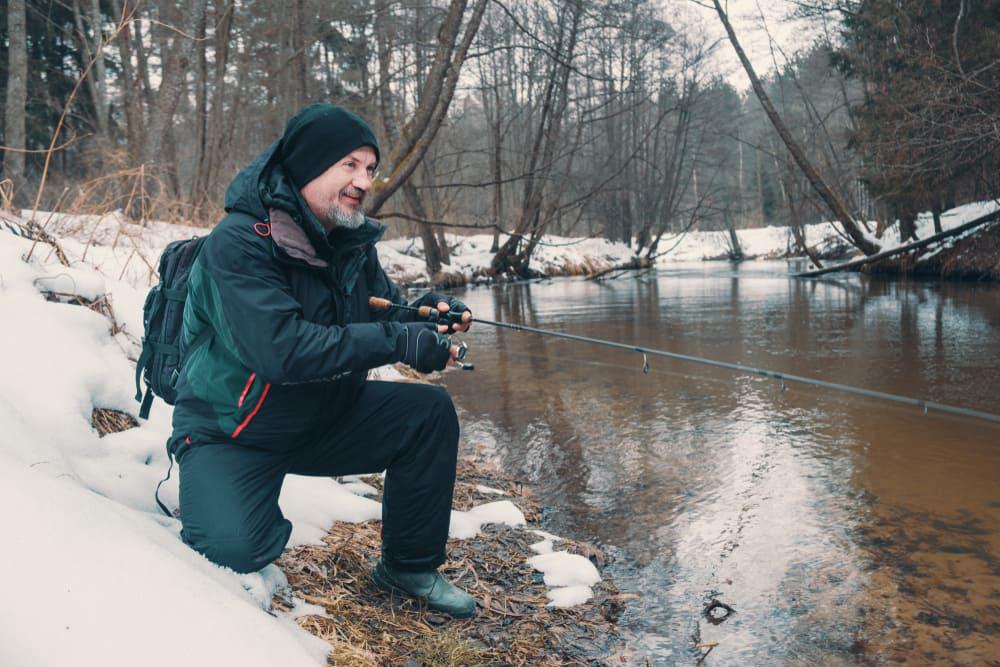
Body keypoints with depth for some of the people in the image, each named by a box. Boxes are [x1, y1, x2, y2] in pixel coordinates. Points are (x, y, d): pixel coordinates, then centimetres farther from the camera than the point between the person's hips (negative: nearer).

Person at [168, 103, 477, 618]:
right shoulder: (238, 243, -24)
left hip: (325, 416, 6)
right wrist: (397, 341, -35)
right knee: (234, 550, -28)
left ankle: (409, 566, 6)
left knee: (431, 413, -11)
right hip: (231, 433, -6)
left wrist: (424, 315, -18)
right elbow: (280, 350, -35)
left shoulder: (353, 241, -1)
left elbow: (384, 314, 6)